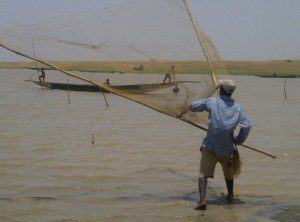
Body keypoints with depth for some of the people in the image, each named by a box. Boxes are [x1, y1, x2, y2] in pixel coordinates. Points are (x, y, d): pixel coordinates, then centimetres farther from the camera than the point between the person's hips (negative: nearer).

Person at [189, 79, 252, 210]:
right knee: (228, 172, 26)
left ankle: (202, 200, -19)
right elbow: (247, 125, -8)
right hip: (227, 147, 3)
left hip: (210, 146, -3)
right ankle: (230, 196, 39)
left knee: (203, 173, -2)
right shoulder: (237, 107, 1)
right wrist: (238, 141, 6)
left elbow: (192, 106, 0)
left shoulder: (212, 102, -5)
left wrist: (204, 106, 21)